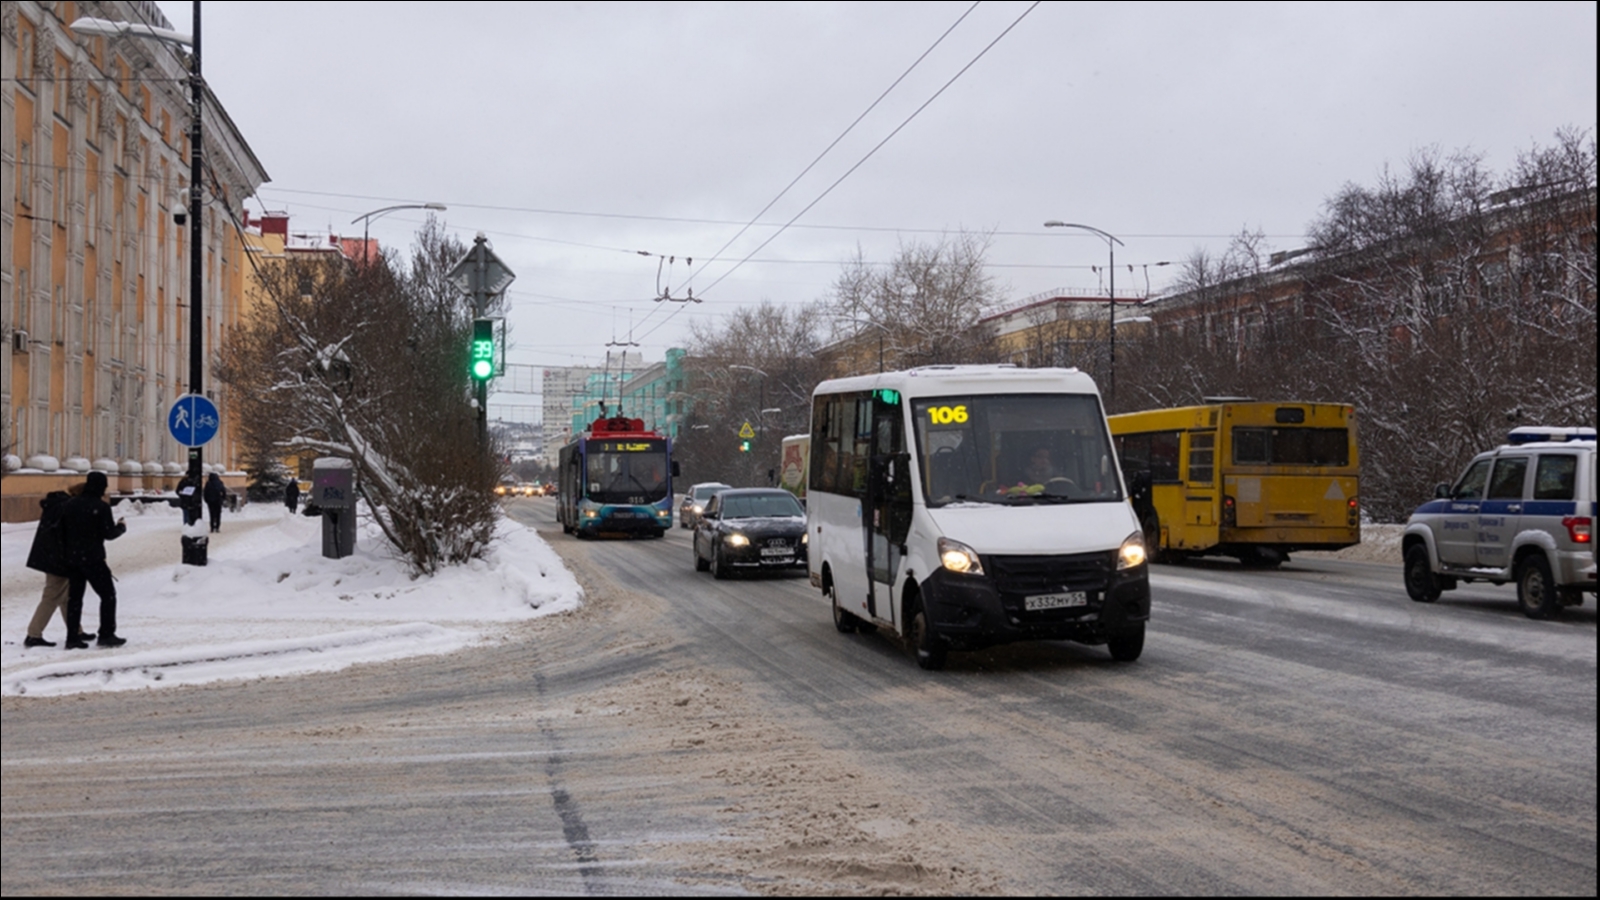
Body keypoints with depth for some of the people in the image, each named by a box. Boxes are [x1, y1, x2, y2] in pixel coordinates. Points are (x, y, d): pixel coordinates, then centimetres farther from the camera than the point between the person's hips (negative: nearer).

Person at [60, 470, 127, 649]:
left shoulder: (71, 504, 7)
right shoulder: (101, 507, -12)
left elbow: (63, 531, 11)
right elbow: (109, 533, -12)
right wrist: (121, 526, 8)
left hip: (72, 558, 6)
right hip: (93, 559, -6)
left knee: (74, 596, 10)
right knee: (108, 594, 4)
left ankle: (72, 637, 8)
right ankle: (107, 634, 0)